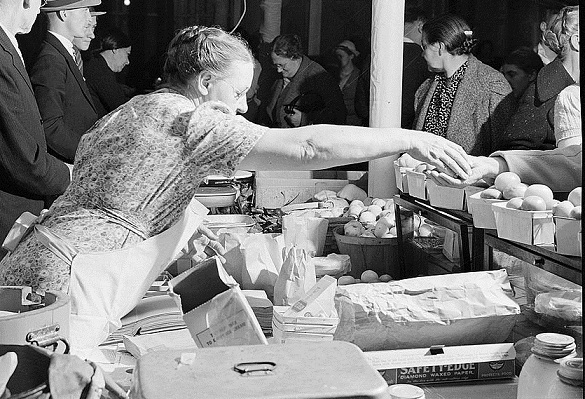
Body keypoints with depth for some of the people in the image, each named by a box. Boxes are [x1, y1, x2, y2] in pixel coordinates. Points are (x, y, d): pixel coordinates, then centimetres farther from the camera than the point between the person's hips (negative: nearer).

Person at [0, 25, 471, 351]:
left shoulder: (129, 111, 19)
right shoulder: (188, 120, -11)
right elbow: (306, 146, -17)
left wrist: (183, 220, 25)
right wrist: (409, 139, -12)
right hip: (67, 292, -10)